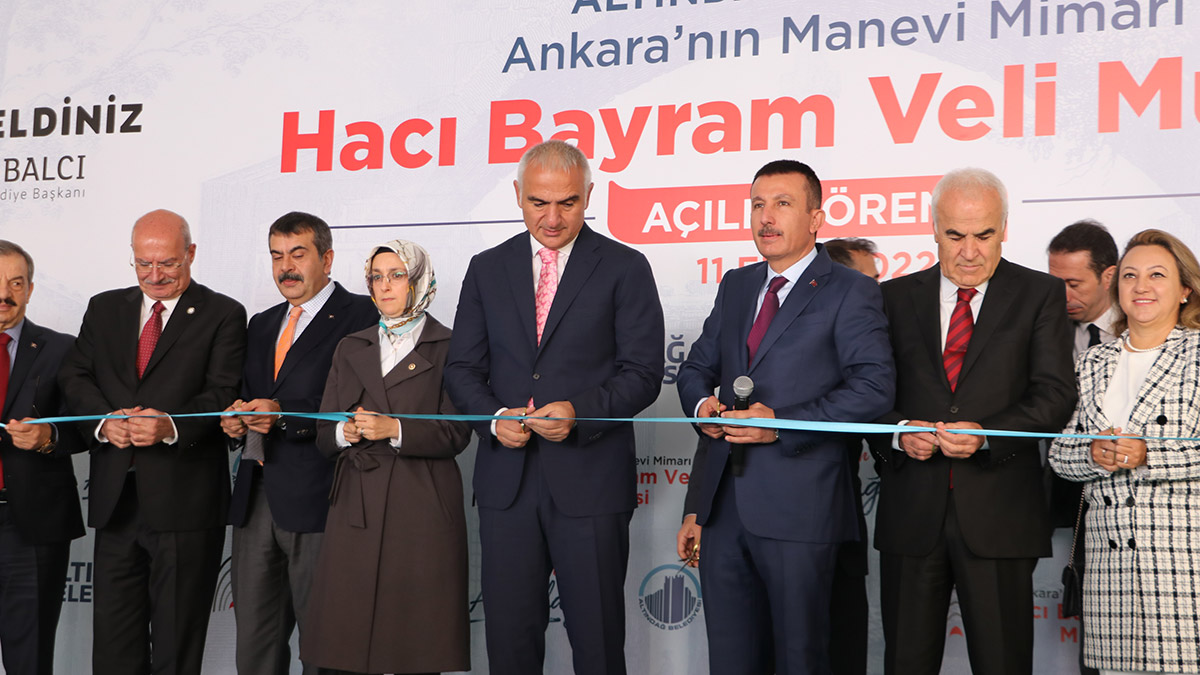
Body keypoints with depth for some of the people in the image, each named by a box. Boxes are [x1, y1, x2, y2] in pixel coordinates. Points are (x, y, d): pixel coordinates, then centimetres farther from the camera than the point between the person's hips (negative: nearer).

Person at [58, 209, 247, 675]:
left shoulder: (223, 316, 0)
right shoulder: (104, 309, 15)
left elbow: (223, 394, -9)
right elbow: (74, 377, 8)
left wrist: (170, 426, -27)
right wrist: (104, 420, -12)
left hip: (184, 501, -4)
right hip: (116, 498, 4)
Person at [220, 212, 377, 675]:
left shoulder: (361, 316, -3)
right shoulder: (261, 325, 21)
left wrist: (286, 415, -19)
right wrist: (236, 421, 2)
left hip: (315, 500, -7)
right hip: (255, 499, 7)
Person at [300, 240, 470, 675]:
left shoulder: (447, 347, 4)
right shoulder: (351, 349, 18)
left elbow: (456, 434, -4)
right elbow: (323, 434, 15)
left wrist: (394, 429, -15)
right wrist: (344, 432, -7)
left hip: (420, 508, -3)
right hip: (356, 505, 4)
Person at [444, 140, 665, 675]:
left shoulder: (625, 269, 1)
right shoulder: (487, 270, 11)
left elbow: (642, 373, -4)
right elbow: (462, 368, 9)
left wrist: (579, 412, -20)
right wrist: (494, 418, -10)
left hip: (590, 478, -3)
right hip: (506, 480, 3)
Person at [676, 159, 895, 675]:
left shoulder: (850, 292, -4)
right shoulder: (736, 286, 17)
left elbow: (874, 388, -14)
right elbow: (697, 366, 21)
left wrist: (782, 423, -20)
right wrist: (702, 403, -3)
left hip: (797, 507, -6)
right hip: (725, 503, 6)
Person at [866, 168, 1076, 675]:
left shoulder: (1040, 296, 5)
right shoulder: (895, 297, 10)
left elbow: (1055, 395, -4)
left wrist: (985, 434, -19)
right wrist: (898, 432, -13)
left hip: (998, 514, -2)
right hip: (911, 513, 2)